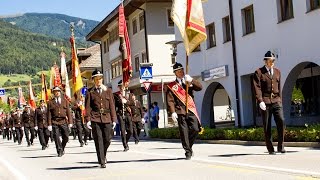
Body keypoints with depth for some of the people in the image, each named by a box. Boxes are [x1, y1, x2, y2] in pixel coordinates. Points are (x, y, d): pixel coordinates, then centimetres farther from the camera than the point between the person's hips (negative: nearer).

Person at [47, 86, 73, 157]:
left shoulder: (65, 101, 12)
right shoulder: (50, 102, 6)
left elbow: (68, 112, 9)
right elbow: (49, 114, 3)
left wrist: (70, 122, 2)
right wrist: (49, 124, -5)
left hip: (64, 121, 2)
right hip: (55, 122, -2)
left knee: (66, 137, 2)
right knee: (56, 137, -7)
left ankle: (62, 149, 26)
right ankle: (59, 151, 2)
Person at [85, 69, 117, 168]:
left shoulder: (108, 91, 12)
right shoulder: (90, 92, 6)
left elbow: (112, 106, 10)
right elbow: (88, 107, 2)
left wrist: (114, 119, 5)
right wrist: (88, 120, -7)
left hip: (107, 119, 2)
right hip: (95, 119, -2)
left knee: (107, 140, 2)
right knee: (98, 141, -3)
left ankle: (103, 155, 30)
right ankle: (102, 162, 2)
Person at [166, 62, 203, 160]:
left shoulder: (189, 83, 17)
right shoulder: (171, 86, 8)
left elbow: (200, 87, 1)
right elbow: (170, 100, 1)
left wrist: (191, 80, -13)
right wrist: (173, 112, -11)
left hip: (191, 110, 2)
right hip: (180, 111, -2)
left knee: (195, 129, -7)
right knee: (184, 132, -5)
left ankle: (189, 146, 16)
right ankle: (188, 152, 3)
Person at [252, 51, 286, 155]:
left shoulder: (277, 72, 16)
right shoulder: (259, 72, 2)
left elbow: (279, 87, 19)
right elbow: (257, 88, -6)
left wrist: (279, 100, 13)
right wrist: (260, 101, -17)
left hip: (276, 101, 3)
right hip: (265, 102, -3)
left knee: (281, 121, -14)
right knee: (267, 127, -1)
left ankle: (280, 146, -5)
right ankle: (270, 149, 7)